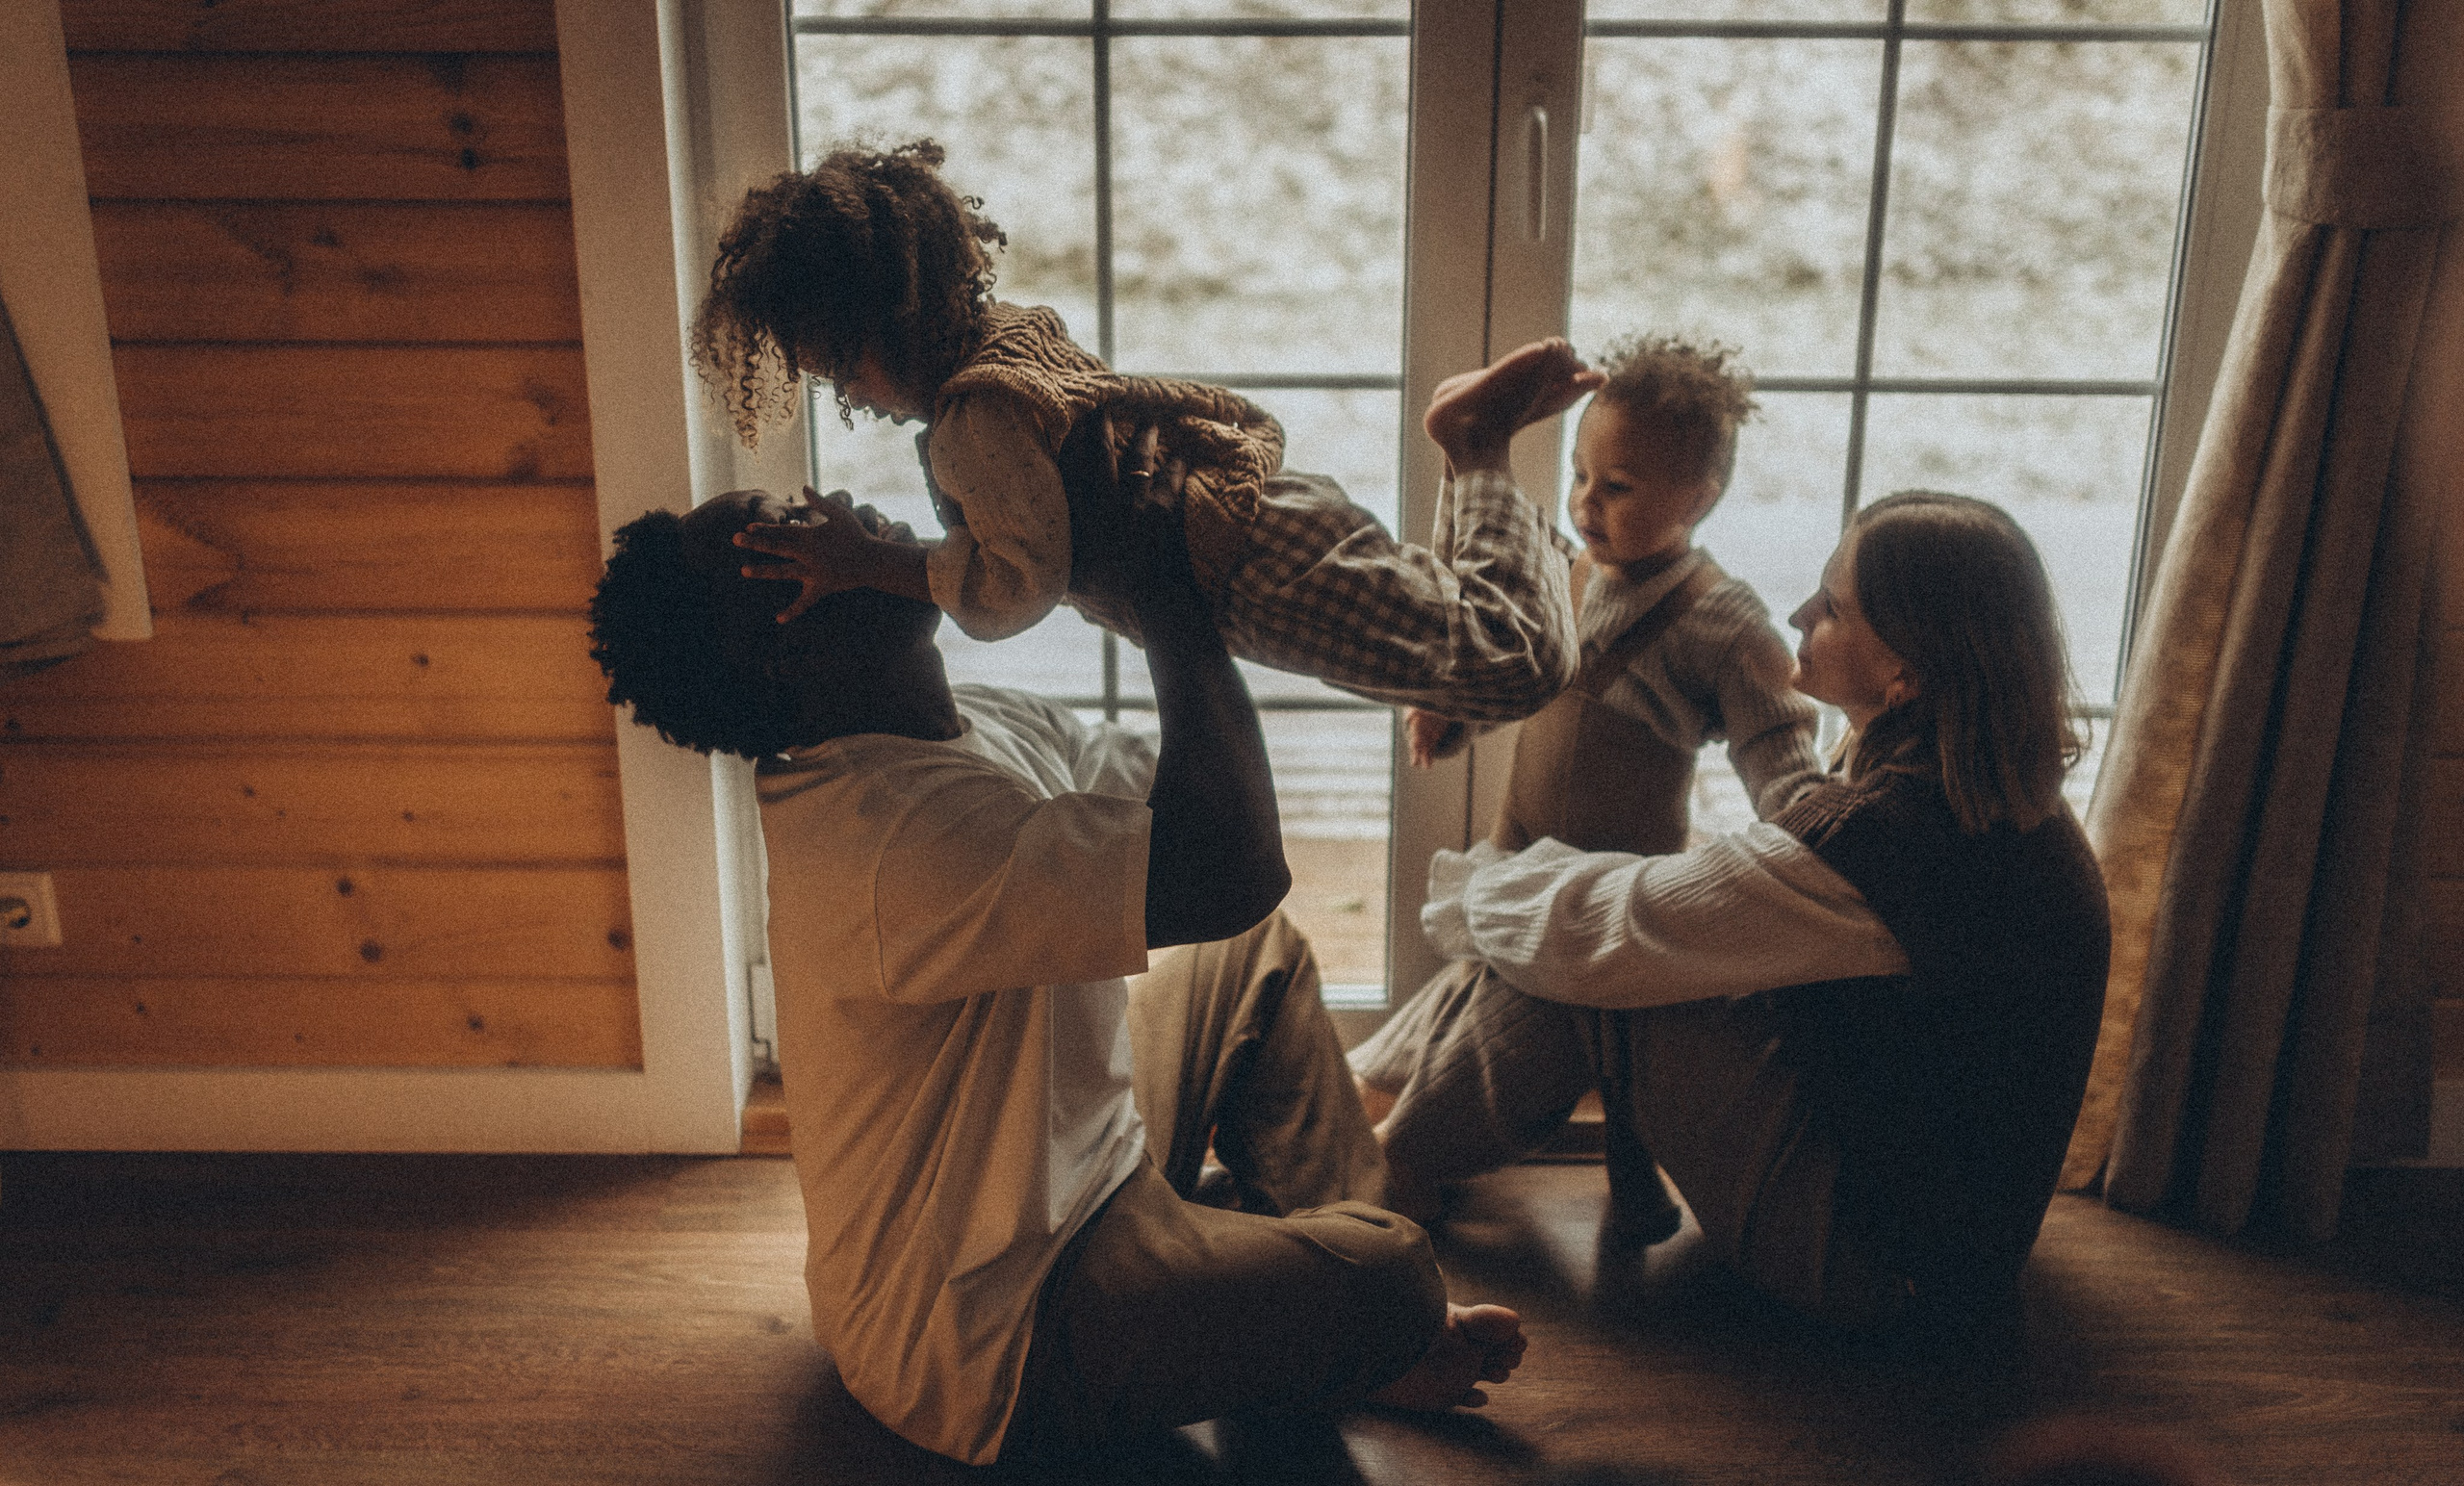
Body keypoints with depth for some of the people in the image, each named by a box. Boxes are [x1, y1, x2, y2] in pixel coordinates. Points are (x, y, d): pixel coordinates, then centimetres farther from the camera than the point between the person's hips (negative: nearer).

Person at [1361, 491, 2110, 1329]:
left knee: (1578, 973, -9)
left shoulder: (1877, 836, -30)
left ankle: (1396, 1163, 14)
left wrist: (1467, 889, 1)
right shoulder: (2004, 796, 0)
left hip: (1879, 1263, -9)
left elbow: (1598, 932, -20)